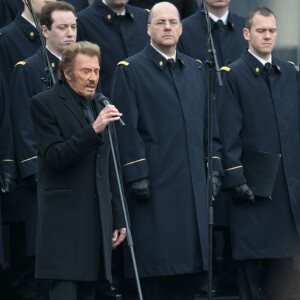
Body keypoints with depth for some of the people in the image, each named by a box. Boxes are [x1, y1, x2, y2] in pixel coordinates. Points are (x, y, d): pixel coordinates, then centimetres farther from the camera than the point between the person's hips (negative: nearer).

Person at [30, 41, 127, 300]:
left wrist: (119, 219, 16)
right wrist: (93, 130, -23)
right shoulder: (44, 103, -3)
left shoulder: (101, 108, 17)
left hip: (98, 219, 6)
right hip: (64, 220, -6)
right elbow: (54, 157, -14)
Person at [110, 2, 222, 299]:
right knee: (154, 260, -4)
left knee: (188, 257, 7)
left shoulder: (196, 70, 15)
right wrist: (136, 174, -14)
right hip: (154, 182, -5)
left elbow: (207, 123, 17)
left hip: (192, 182, 5)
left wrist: (214, 167, 9)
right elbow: (126, 127, -8)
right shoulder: (130, 70, -2)